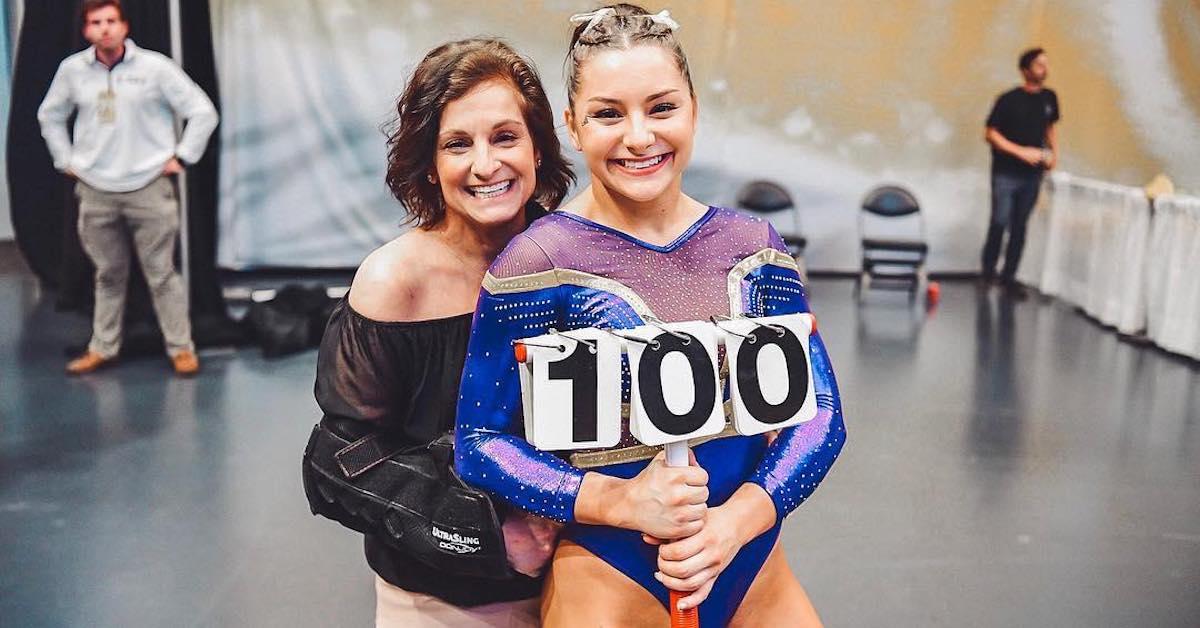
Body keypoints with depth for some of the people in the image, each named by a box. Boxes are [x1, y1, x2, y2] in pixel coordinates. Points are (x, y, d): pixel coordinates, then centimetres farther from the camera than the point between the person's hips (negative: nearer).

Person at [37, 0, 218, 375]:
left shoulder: (155, 67, -5)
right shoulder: (72, 70, 5)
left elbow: (203, 112, -2)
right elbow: (50, 116, 22)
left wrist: (182, 157, -3)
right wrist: (66, 160, 14)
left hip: (148, 188, -3)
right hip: (95, 192, 3)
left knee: (161, 274, 0)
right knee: (108, 276, 11)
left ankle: (181, 348, 8)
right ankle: (102, 348, 21)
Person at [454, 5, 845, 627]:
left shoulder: (753, 246, -1)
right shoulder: (538, 260, -12)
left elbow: (819, 410, 0)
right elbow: (480, 441, -9)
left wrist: (734, 520, -16)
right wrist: (620, 500, -22)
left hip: (757, 572, 4)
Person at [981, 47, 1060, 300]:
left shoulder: (1049, 98, 5)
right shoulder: (1009, 100, -11)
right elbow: (990, 133, -10)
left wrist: (1054, 153, 4)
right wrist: (1021, 151, -17)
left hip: (1033, 174, 5)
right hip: (1006, 173, -5)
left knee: (1020, 226, 7)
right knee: (1000, 222, -6)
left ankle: (1009, 277, 14)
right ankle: (988, 270, 12)